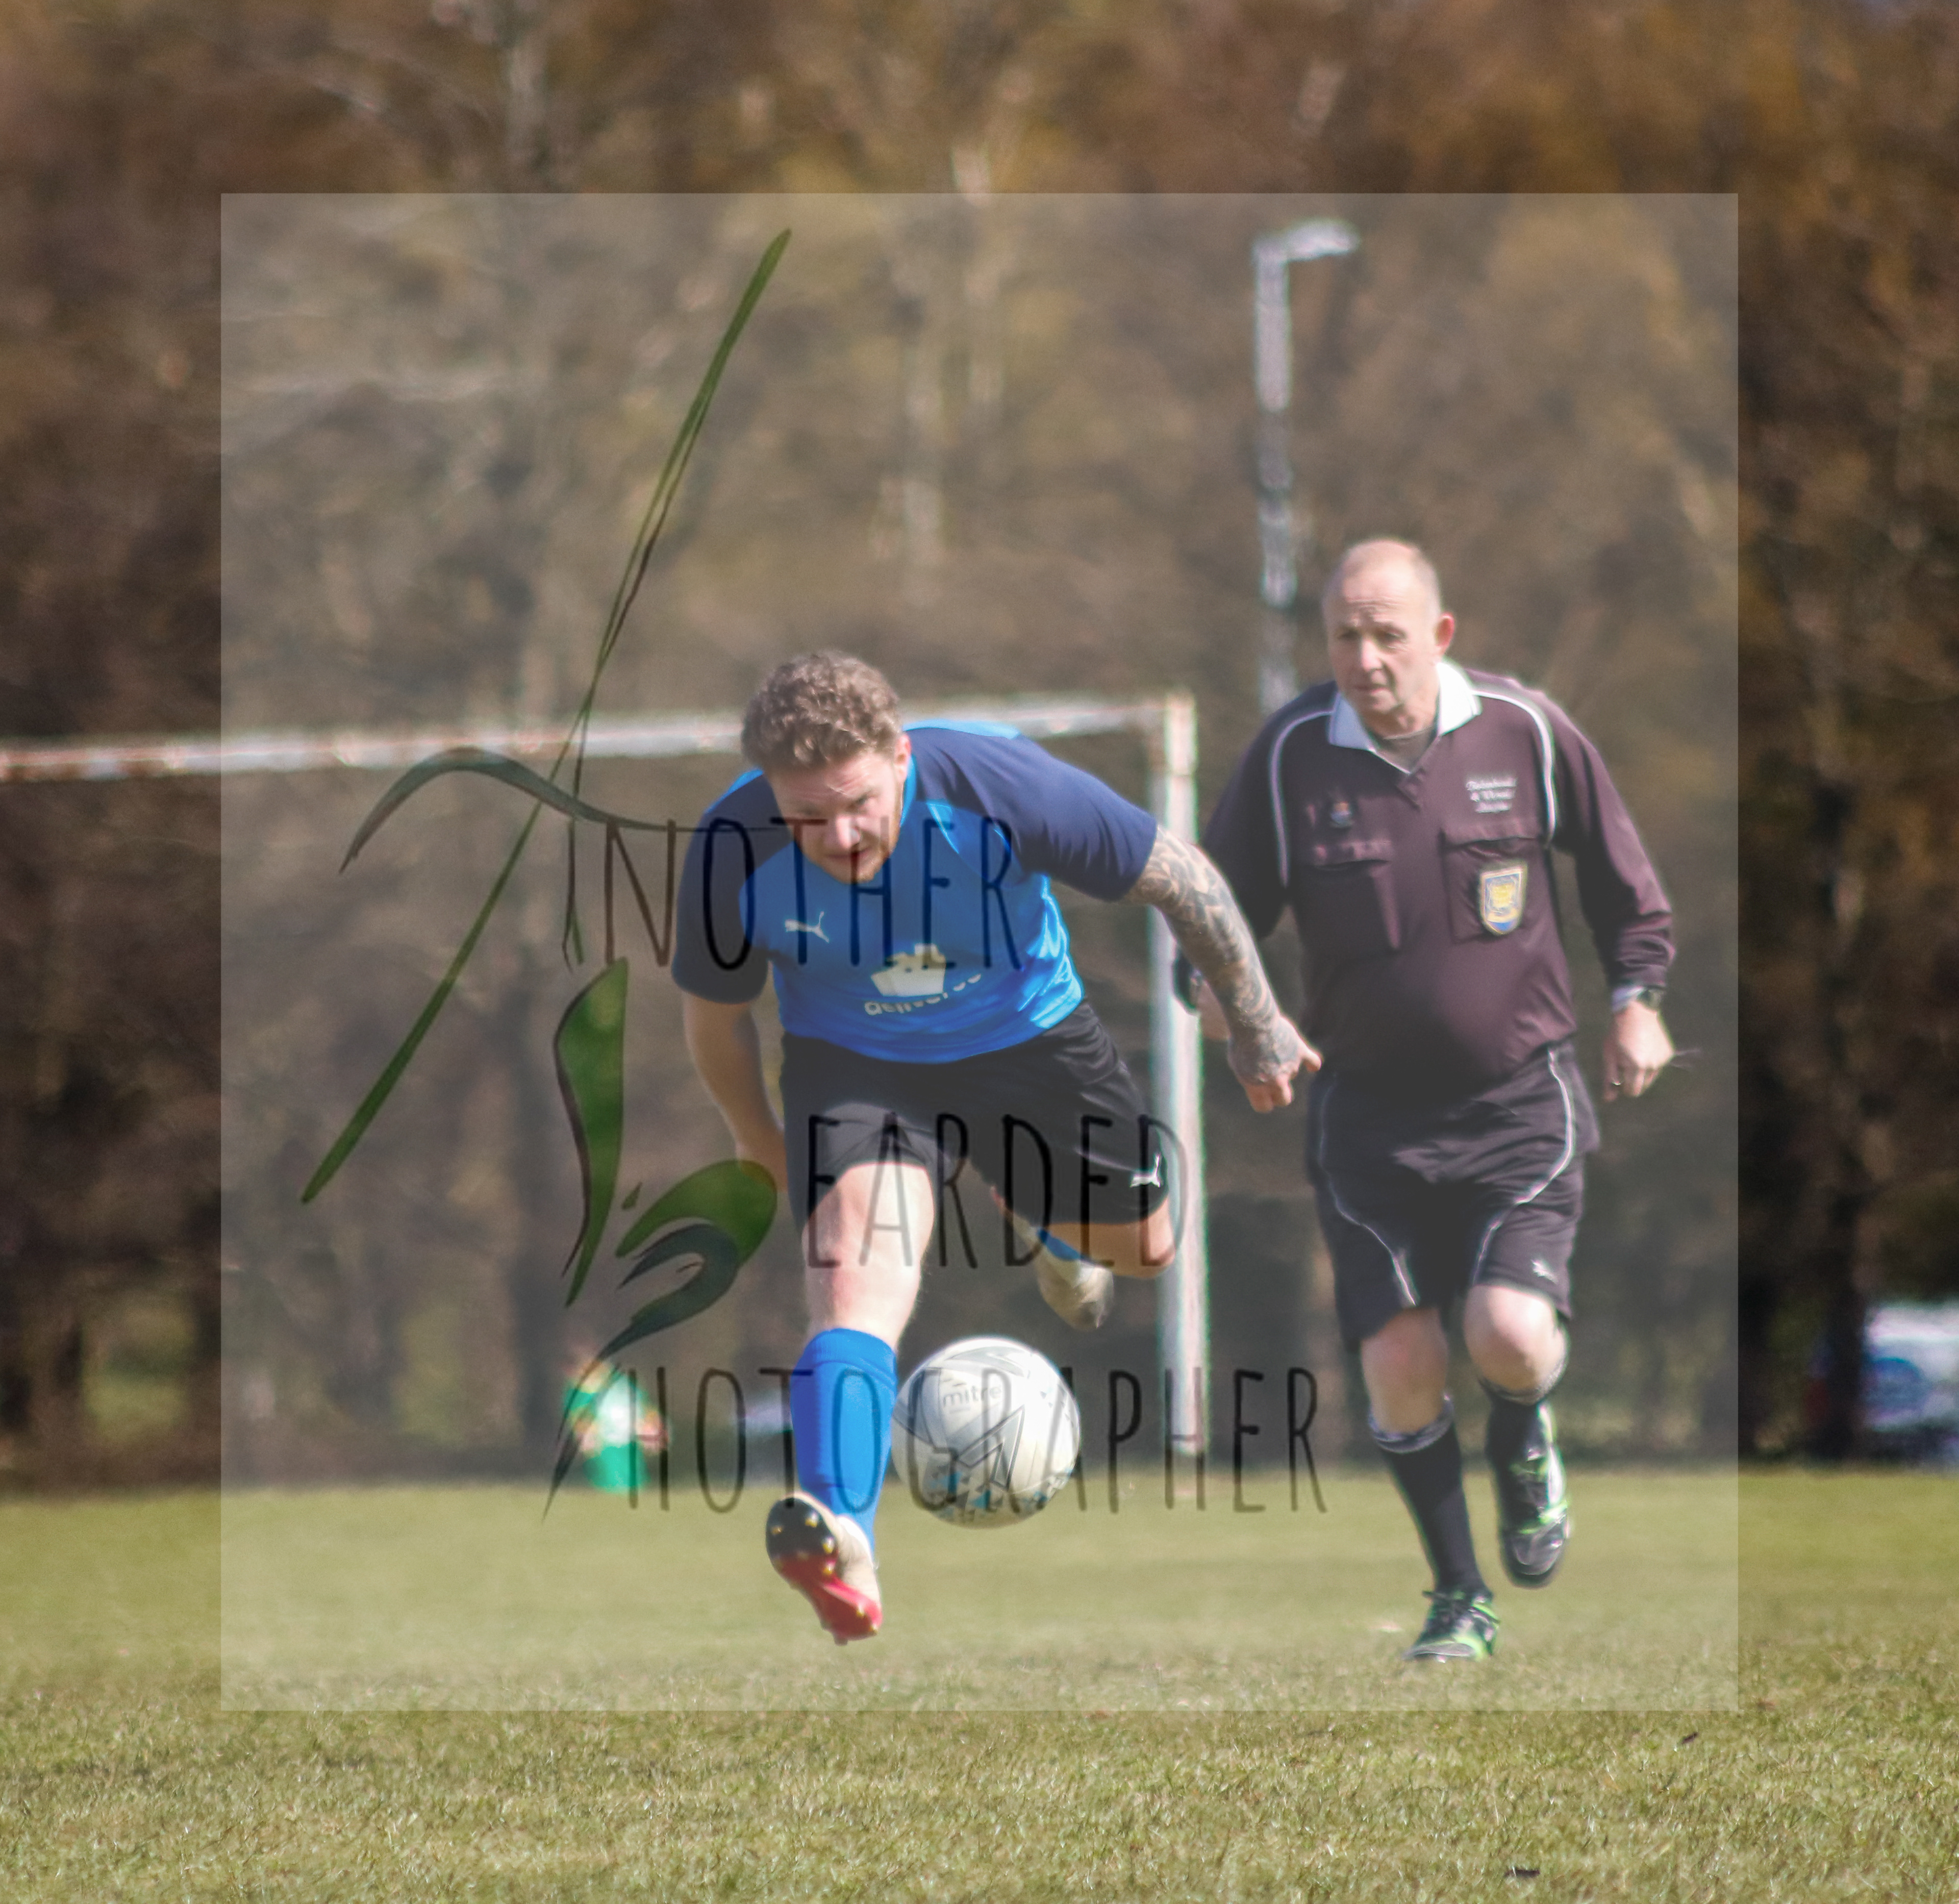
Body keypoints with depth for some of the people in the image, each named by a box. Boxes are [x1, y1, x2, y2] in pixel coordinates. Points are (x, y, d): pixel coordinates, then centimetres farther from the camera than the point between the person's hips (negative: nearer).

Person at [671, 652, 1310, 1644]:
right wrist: (762, 1150, 10)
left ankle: (1038, 1222, 54)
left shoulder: (997, 786, -32)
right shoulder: (732, 855, -28)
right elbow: (716, 1015, -5)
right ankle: (842, 1551, -43)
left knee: (1139, 1246, 15)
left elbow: (1179, 875, -16)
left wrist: (1255, 1023, -6)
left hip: (1025, 1035, 1)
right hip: (853, 1065, -1)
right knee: (856, 1268, -27)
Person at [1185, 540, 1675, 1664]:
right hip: (1370, 1113, 1)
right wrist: (1217, 986, -19)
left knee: (1513, 1339, -18)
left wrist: (1637, 995, 1)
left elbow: (1620, 874, 10)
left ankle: (1523, 1442, 21)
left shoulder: (1525, 731, -4)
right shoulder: (1291, 756, -5)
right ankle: (1461, 1599, 15)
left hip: (1520, 1100, -1)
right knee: (1401, 1365, -7)